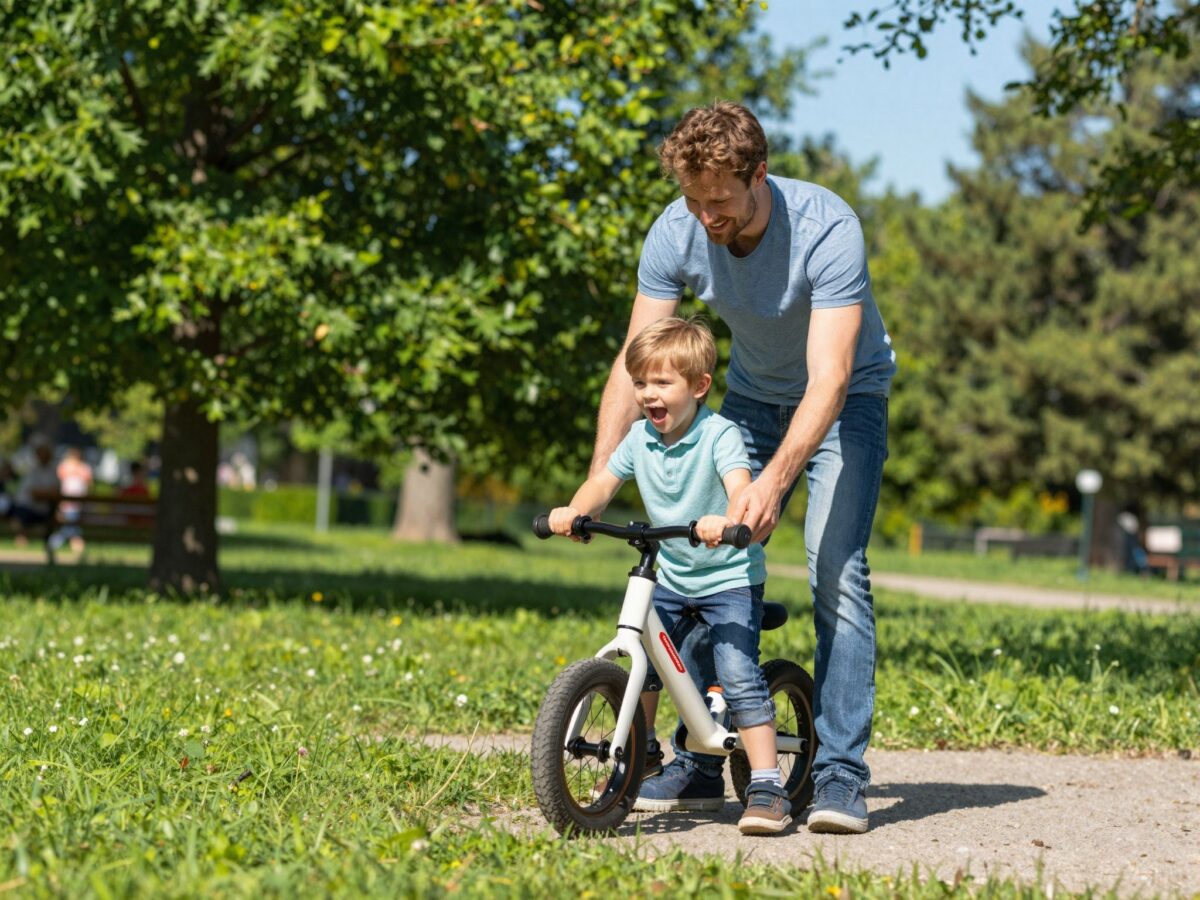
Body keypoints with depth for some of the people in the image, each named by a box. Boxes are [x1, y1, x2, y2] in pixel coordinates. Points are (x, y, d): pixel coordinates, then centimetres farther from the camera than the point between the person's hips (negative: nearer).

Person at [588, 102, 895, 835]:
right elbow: (636, 362, -17)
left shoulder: (827, 229, -33)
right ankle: (699, 756, 9)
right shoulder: (676, 233, -20)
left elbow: (828, 380, -38)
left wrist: (774, 481, -51)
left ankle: (841, 774, -18)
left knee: (836, 570, -19)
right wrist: (595, 483, -26)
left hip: (846, 397, -4)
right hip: (753, 396, 4)